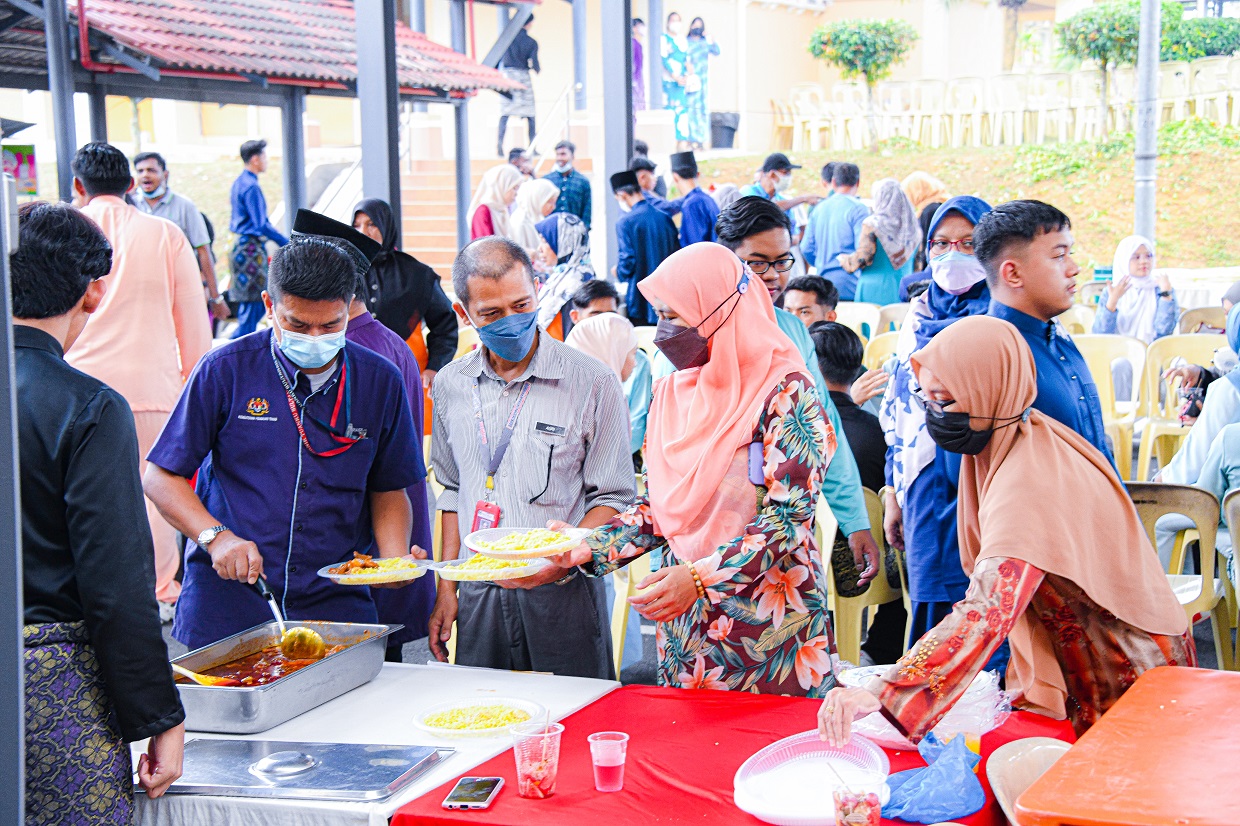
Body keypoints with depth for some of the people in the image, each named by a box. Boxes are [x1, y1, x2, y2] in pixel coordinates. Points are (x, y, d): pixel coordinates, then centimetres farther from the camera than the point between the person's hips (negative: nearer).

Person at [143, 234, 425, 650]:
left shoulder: (380, 381, 3)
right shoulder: (226, 370, -4)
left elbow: (387, 490, 14)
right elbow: (160, 476, 0)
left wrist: (395, 561, -5)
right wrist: (216, 537, -16)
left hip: (335, 607, 2)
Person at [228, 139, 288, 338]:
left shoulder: (239, 183, 16)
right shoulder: (251, 187, -15)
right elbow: (261, 224, -19)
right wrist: (287, 243, -13)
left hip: (241, 245, 10)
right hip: (251, 248, -10)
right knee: (253, 301, -7)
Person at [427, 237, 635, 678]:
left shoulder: (593, 384, -5)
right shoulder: (451, 386, 9)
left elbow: (613, 498, -3)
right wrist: (446, 587, 13)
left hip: (562, 595, -3)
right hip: (479, 594, 3)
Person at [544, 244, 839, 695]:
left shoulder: (786, 392, -11)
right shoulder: (671, 395, 9)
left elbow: (790, 517, -17)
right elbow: (656, 508, 13)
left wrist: (700, 577, -26)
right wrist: (589, 549, -3)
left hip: (768, 622, -6)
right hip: (684, 618, 6)